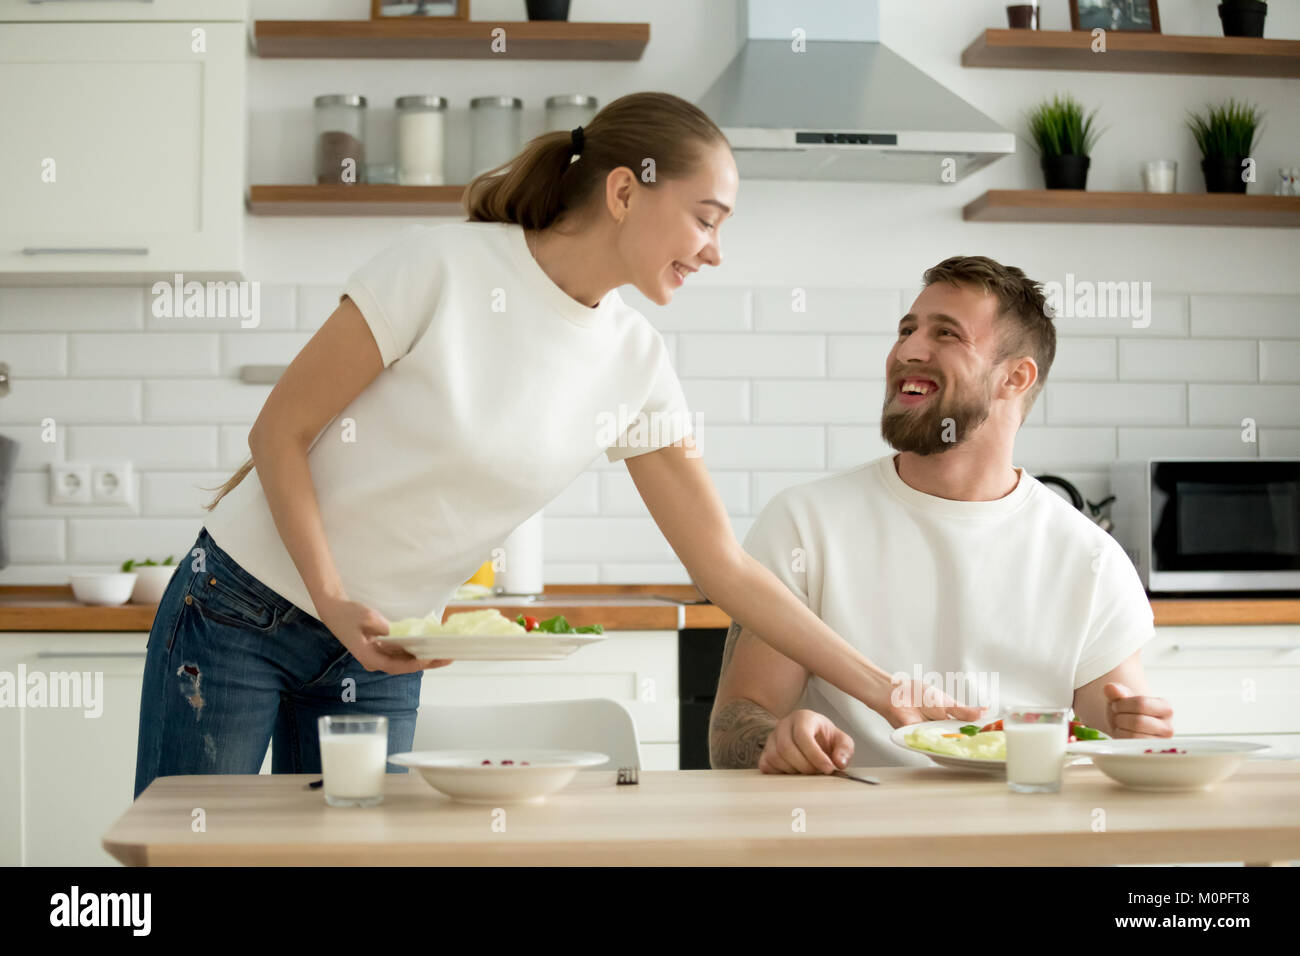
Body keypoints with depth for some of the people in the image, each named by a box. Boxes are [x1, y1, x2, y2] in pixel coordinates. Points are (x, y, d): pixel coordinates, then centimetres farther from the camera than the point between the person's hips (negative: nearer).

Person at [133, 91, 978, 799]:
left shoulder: (636, 364, -4)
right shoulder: (447, 265, -19)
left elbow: (726, 567, 0)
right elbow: (280, 433, -13)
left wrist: (885, 693, -4)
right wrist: (334, 602, -22)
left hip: (380, 652, 4)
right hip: (242, 606, -4)